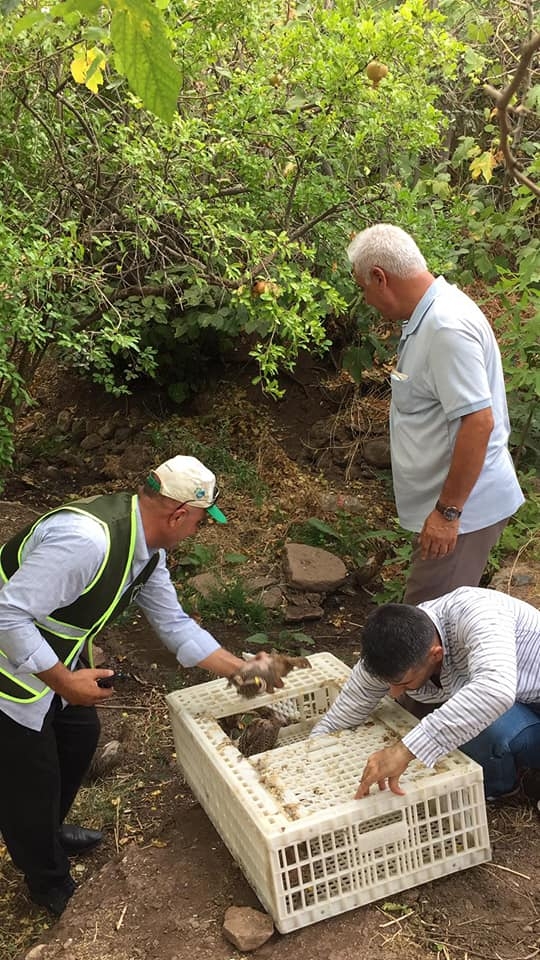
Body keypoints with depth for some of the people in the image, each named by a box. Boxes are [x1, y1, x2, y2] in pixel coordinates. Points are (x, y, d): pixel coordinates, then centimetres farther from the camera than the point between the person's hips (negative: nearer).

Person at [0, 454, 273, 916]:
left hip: (54, 656, 9)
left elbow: (173, 623, 5)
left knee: (80, 735, 23)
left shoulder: (147, 547, -5)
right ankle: (52, 888, 31)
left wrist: (240, 669, 3)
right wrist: (64, 681, -26)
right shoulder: (86, 539, -37)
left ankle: (49, 832, 50)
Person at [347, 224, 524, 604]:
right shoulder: (430, 315, 10)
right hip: (446, 502, 10)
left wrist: (448, 510, -23)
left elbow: (478, 421, -27)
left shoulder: (447, 327, -22)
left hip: (462, 508, -10)